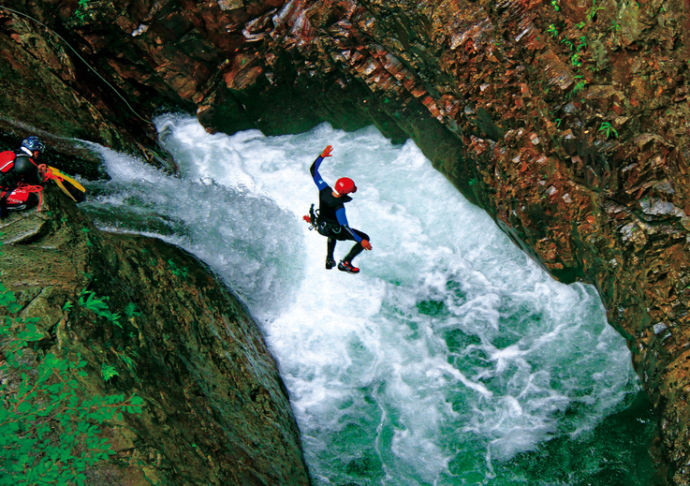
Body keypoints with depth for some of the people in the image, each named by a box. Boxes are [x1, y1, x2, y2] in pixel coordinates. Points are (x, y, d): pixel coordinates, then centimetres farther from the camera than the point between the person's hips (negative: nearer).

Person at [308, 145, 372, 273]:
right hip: (334, 231, -7)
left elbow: (313, 170, -12)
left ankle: (329, 260, 43)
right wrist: (360, 241, -32)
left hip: (320, 225, 7)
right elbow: (345, 227, -36)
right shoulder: (338, 207, -38)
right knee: (365, 238, 3)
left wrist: (322, 155, -10)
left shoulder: (324, 189, -23)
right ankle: (345, 263, 13)